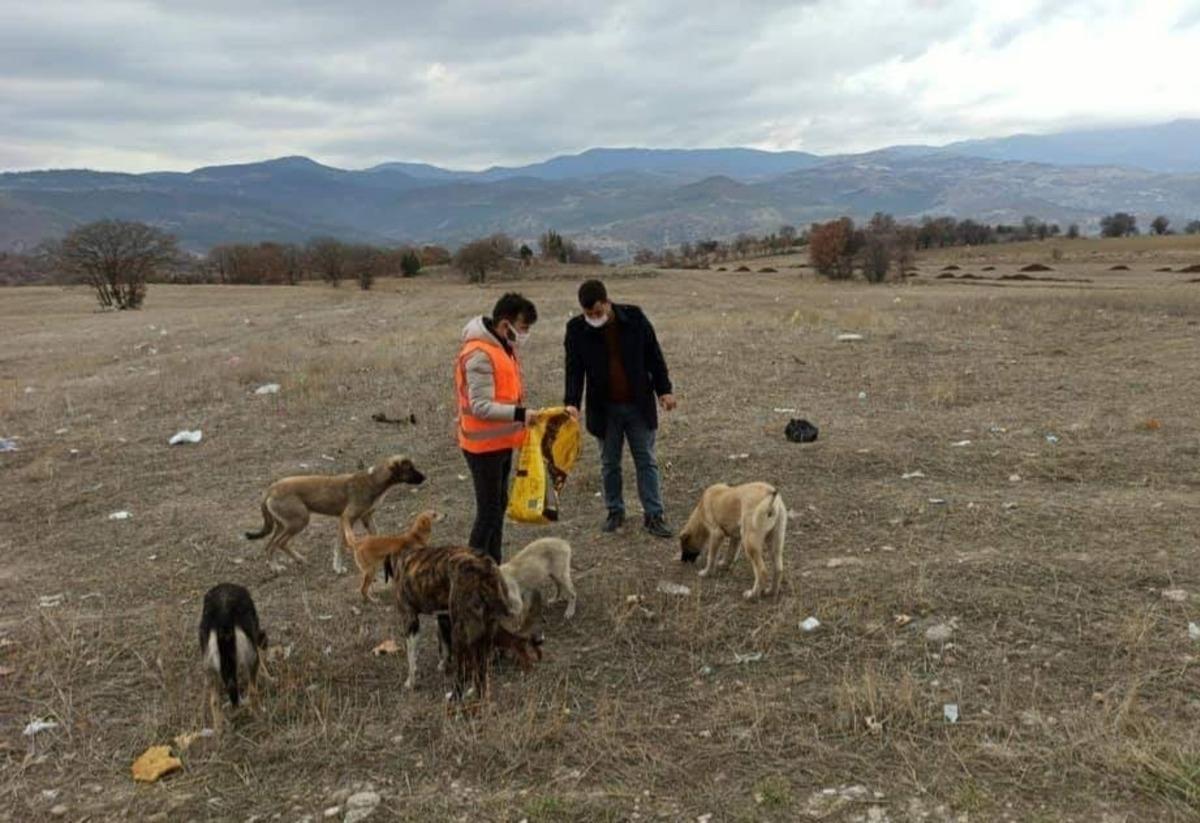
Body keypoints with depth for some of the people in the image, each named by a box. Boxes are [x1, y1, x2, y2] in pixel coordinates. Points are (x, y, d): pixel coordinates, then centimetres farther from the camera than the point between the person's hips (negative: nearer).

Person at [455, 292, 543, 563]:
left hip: (502, 442, 10)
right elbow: (481, 406, -27)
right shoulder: (480, 354, -23)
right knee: (489, 511, -3)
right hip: (484, 445, -10)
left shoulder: (504, 346, 8)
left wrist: (521, 414, 13)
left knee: (499, 506, 17)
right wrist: (520, 414, -33)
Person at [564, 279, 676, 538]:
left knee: (646, 460, 5)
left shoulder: (634, 318, -9)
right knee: (609, 463, 12)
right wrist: (572, 402, -23)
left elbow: (653, 355, -1)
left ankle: (653, 515, 13)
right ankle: (615, 511, 27)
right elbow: (574, 369, -9)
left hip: (638, 405, 0)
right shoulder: (576, 329, -9)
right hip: (605, 409, 1)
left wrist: (664, 390, -1)